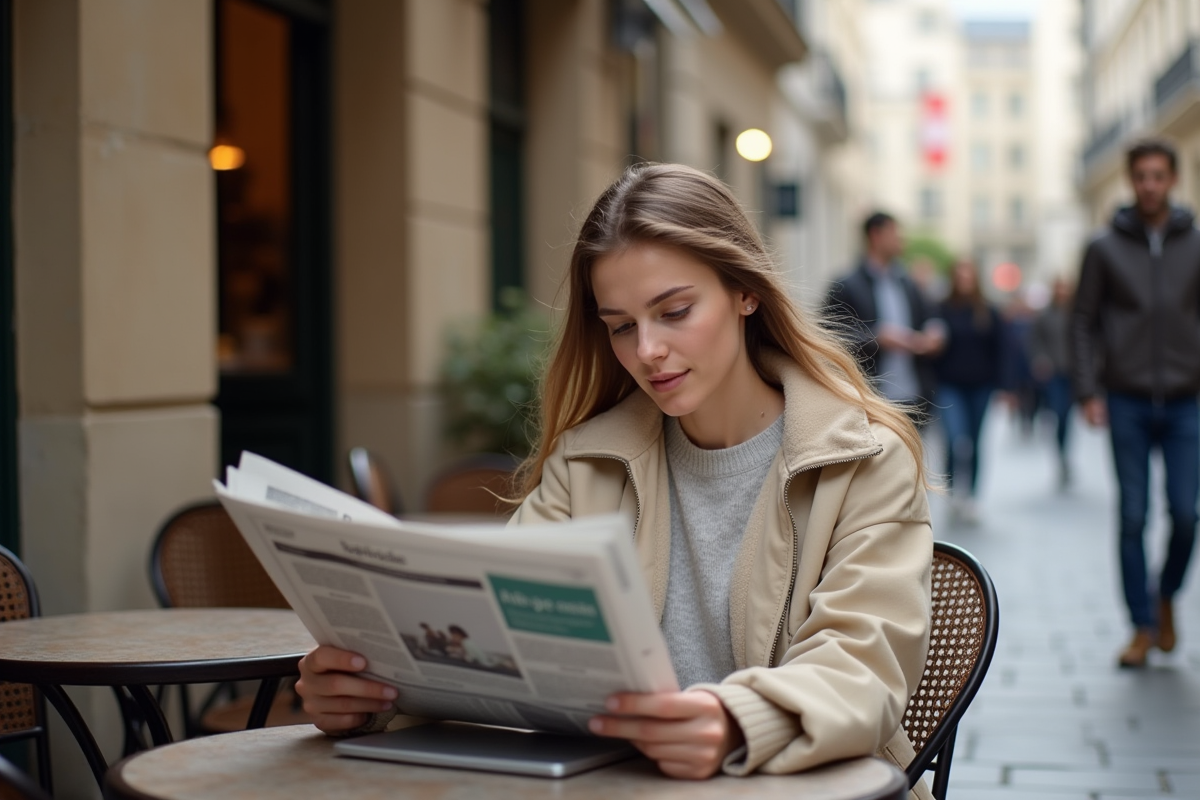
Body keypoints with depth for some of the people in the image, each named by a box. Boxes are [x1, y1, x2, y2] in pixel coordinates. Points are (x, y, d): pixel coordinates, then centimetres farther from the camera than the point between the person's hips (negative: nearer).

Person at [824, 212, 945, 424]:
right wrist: (877, 339, -21)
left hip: (914, 399, 6)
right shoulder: (846, 288, -3)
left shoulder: (908, 285, 15)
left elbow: (930, 319, 19)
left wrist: (934, 335, -4)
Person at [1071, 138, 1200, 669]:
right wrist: (1088, 391, -4)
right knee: (1133, 517, 0)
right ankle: (1143, 626, 9)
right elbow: (1083, 322, 4)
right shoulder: (1105, 249, 3)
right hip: (1127, 401, -1)